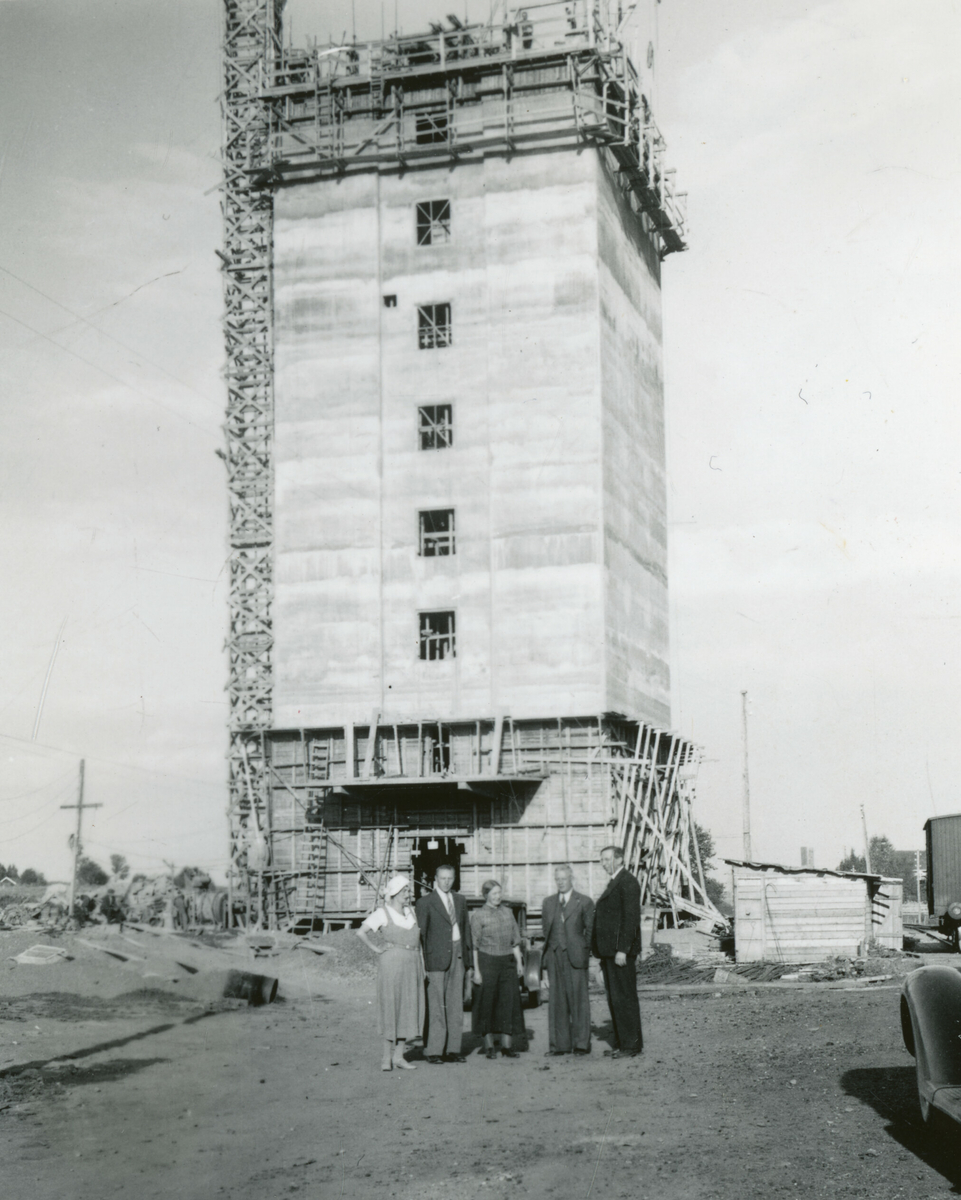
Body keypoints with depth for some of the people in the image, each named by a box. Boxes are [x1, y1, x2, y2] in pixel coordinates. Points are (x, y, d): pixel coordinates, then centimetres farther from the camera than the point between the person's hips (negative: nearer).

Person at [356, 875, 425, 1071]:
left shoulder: (411, 911, 14)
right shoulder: (382, 913, -5)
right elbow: (361, 932, -13)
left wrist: (422, 963, 13)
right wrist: (377, 949, -10)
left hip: (412, 965, 6)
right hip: (391, 964, -6)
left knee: (409, 1008, 5)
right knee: (390, 1007, -1)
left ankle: (399, 1055, 12)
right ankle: (387, 1056, 8)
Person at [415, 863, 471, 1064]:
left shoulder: (460, 900, 15)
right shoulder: (425, 902, -1)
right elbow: (420, 933, -2)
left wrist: (467, 957, 12)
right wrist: (421, 963, -7)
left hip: (457, 955, 5)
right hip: (437, 957, -5)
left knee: (456, 1003, 5)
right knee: (436, 1004, -6)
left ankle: (452, 1049, 10)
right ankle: (433, 1051, -3)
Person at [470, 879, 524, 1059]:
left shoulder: (507, 913, 12)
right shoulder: (478, 915, -2)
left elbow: (515, 940, 17)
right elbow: (475, 945, -4)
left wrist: (519, 962, 10)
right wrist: (476, 970, -8)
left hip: (508, 960, 4)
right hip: (487, 961, -4)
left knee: (508, 1002, 2)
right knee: (487, 1003, 0)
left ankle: (506, 1046, 9)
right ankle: (489, 1046, 10)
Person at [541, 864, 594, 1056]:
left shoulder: (584, 902, 3)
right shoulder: (548, 902, 15)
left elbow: (590, 930, 4)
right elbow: (545, 928, 15)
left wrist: (584, 952, -2)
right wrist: (549, 950, 6)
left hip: (575, 956, -4)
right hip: (554, 956, 4)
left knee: (578, 999, -2)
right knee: (557, 1001, 4)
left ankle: (581, 1043, 3)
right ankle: (560, 1043, 9)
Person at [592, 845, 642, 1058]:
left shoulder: (628, 883, -11)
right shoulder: (614, 883, 20)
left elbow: (630, 918, -18)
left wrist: (622, 950, -22)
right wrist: (603, 952, 17)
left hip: (621, 951, -10)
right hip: (610, 952, 10)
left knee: (624, 998, -6)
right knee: (614, 998, 12)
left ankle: (632, 1044, -1)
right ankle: (621, 1043, 18)